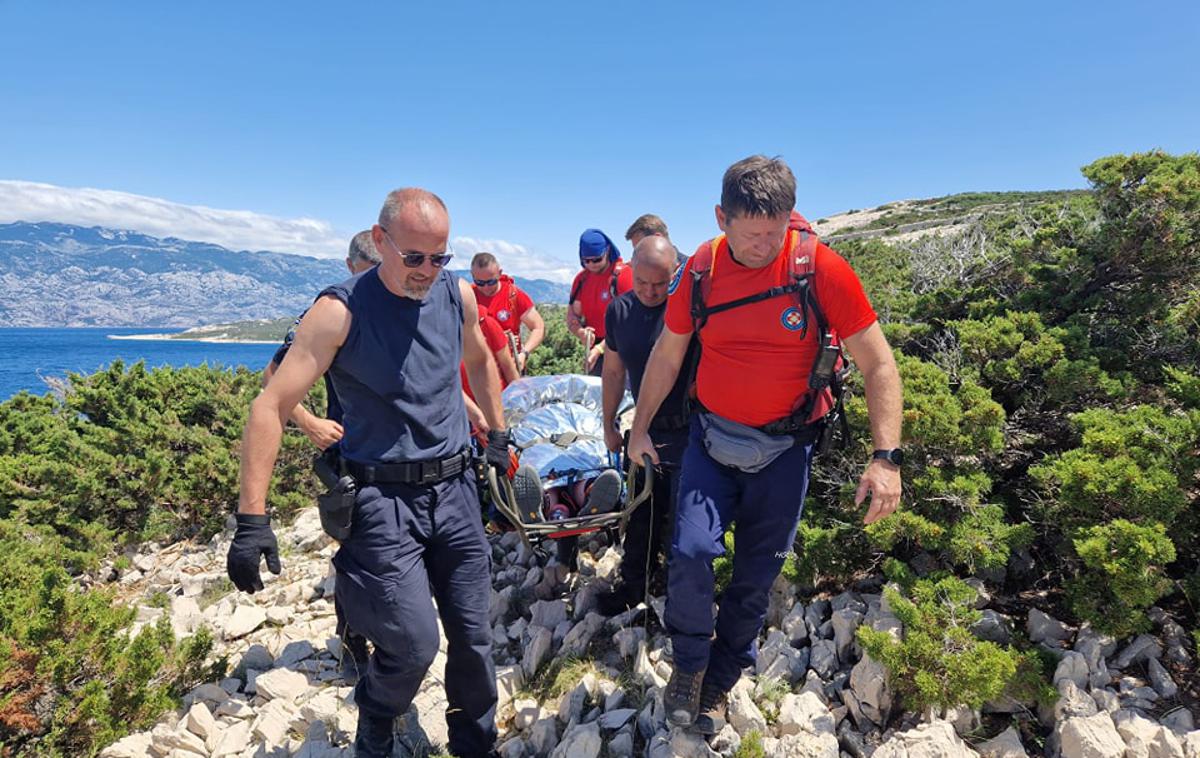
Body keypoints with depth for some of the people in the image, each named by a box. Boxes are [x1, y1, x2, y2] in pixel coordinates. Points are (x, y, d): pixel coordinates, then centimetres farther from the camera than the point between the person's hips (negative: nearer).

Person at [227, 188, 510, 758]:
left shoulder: (458, 296, 2)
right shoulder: (342, 311, -13)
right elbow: (271, 406, -16)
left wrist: (497, 436, 23)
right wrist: (252, 518, -21)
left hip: (454, 490, 5)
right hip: (383, 497, -4)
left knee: (472, 637, 10)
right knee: (413, 645, -7)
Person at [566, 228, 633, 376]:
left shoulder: (623, 274, -12)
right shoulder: (581, 278, 7)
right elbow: (571, 316, 9)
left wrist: (600, 348, -20)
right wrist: (581, 332, -15)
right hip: (594, 349, 6)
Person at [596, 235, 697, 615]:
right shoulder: (620, 310, 1)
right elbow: (613, 372, 11)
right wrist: (609, 426, 15)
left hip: (687, 434, -5)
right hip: (645, 430, 5)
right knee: (641, 515, 18)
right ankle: (634, 584, 37)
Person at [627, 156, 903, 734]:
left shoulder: (822, 268, -15)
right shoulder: (700, 271, -7)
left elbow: (878, 365, -10)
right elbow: (667, 355, 6)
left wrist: (885, 458, -18)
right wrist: (640, 428, 12)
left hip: (784, 451, -1)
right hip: (712, 440, 1)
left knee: (756, 577, 9)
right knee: (691, 551, -15)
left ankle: (719, 682, 33)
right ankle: (689, 660, 14)